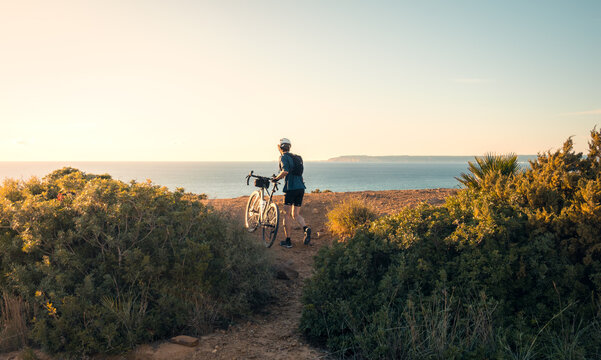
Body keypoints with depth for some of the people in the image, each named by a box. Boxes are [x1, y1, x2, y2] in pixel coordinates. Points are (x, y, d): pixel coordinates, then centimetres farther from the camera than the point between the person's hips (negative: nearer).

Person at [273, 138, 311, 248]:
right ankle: (306, 228, -16)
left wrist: (276, 178, -8)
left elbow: (285, 171, -22)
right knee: (296, 214, 12)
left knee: (287, 214, 3)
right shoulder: (296, 157, 20)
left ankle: (287, 241, 6)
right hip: (301, 188, 7)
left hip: (291, 188, -7)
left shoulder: (283, 157, -4)